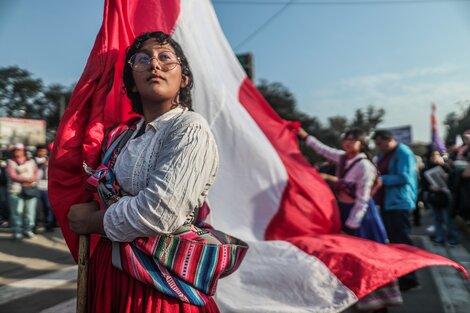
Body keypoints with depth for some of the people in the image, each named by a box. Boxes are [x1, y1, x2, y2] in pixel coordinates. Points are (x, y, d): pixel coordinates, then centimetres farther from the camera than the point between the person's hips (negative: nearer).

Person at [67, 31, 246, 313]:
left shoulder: (189, 128, -15)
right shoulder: (127, 136, 8)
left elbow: (158, 214, -23)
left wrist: (91, 221, -9)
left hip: (161, 279, -7)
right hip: (111, 270, 7)